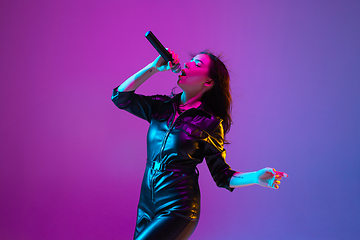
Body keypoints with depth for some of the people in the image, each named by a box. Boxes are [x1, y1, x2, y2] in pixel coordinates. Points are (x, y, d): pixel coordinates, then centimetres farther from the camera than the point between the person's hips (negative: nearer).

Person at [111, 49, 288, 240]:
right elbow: (121, 97, 2)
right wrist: (154, 67, -3)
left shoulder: (210, 123, -6)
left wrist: (256, 177, -20)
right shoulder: (162, 106, 6)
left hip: (178, 210, -5)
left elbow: (222, 175, -2)